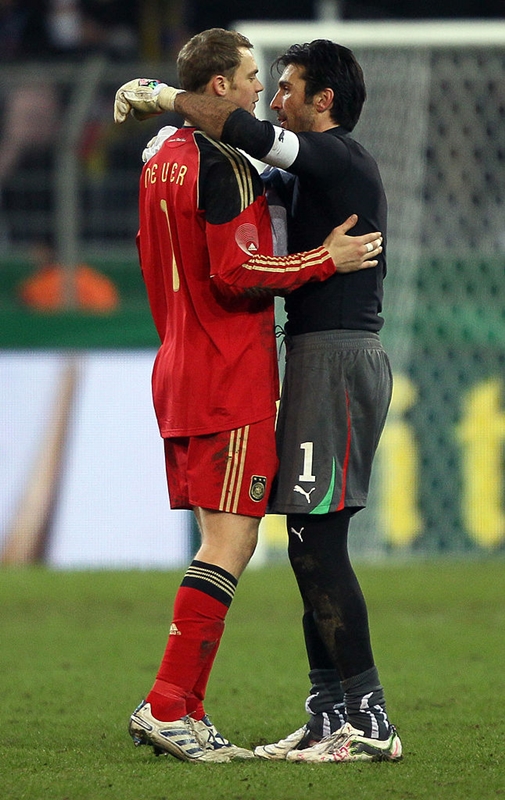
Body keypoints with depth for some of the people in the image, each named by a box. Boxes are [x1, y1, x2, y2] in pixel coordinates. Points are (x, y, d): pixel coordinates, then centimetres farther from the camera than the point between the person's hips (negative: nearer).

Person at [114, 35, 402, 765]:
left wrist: (169, 98, -11)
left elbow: (244, 131, -26)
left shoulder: (338, 156, -11)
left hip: (337, 356, -10)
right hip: (322, 357, 10)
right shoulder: (324, 170, 20)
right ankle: (330, 717, 11)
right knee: (311, 546, 10)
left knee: (318, 541, -13)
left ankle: (370, 721, -15)